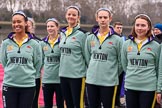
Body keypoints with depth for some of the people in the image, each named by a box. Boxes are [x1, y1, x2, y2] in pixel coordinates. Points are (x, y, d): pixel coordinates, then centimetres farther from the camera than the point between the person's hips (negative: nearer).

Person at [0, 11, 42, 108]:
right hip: (9, 85, 1)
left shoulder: (34, 44, -1)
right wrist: (13, 73, 10)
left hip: (28, 85, -1)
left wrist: (28, 74, 7)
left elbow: (38, 64, 7)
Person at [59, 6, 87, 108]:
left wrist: (87, 72, -5)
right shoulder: (63, 33, 11)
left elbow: (86, 55, -6)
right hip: (63, 74, 7)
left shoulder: (81, 34, -9)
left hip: (77, 75, -7)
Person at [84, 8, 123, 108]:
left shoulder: (117, 39, -5)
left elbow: (121, 61, 0)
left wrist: (114, 74, 5)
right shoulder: (90, 38, 6)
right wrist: (94, 70, 12)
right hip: (91, 80, 4)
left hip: (109, 81, -3)